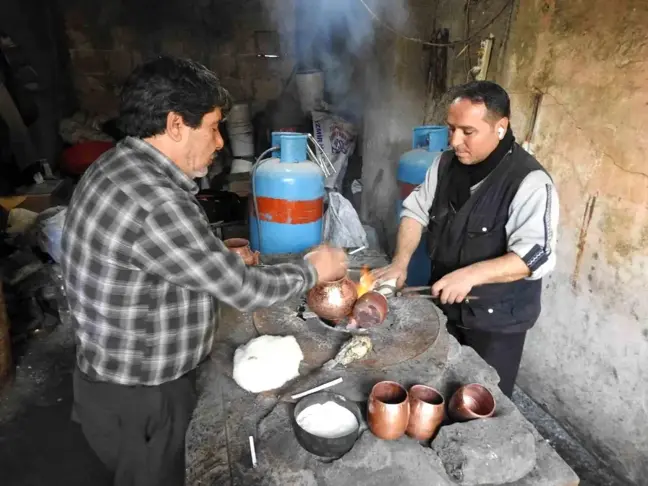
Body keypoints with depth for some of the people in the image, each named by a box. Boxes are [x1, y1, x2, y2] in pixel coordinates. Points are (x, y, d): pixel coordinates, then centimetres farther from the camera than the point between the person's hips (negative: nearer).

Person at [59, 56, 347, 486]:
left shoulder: (119, 167, -1)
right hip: (140, 401, -8)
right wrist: (313, 270, -9)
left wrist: (221, 258, 7)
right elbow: (243, 290, -23)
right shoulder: (156, 205, -32)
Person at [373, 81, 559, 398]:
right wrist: (400, 264, -11)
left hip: (497, 320, -6)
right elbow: (416, 211, 3)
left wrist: (470, 275, -40)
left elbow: (536, 256, -29)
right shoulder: (446, 163, -2)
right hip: (445, 306, 6)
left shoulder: (529, 182, -23)